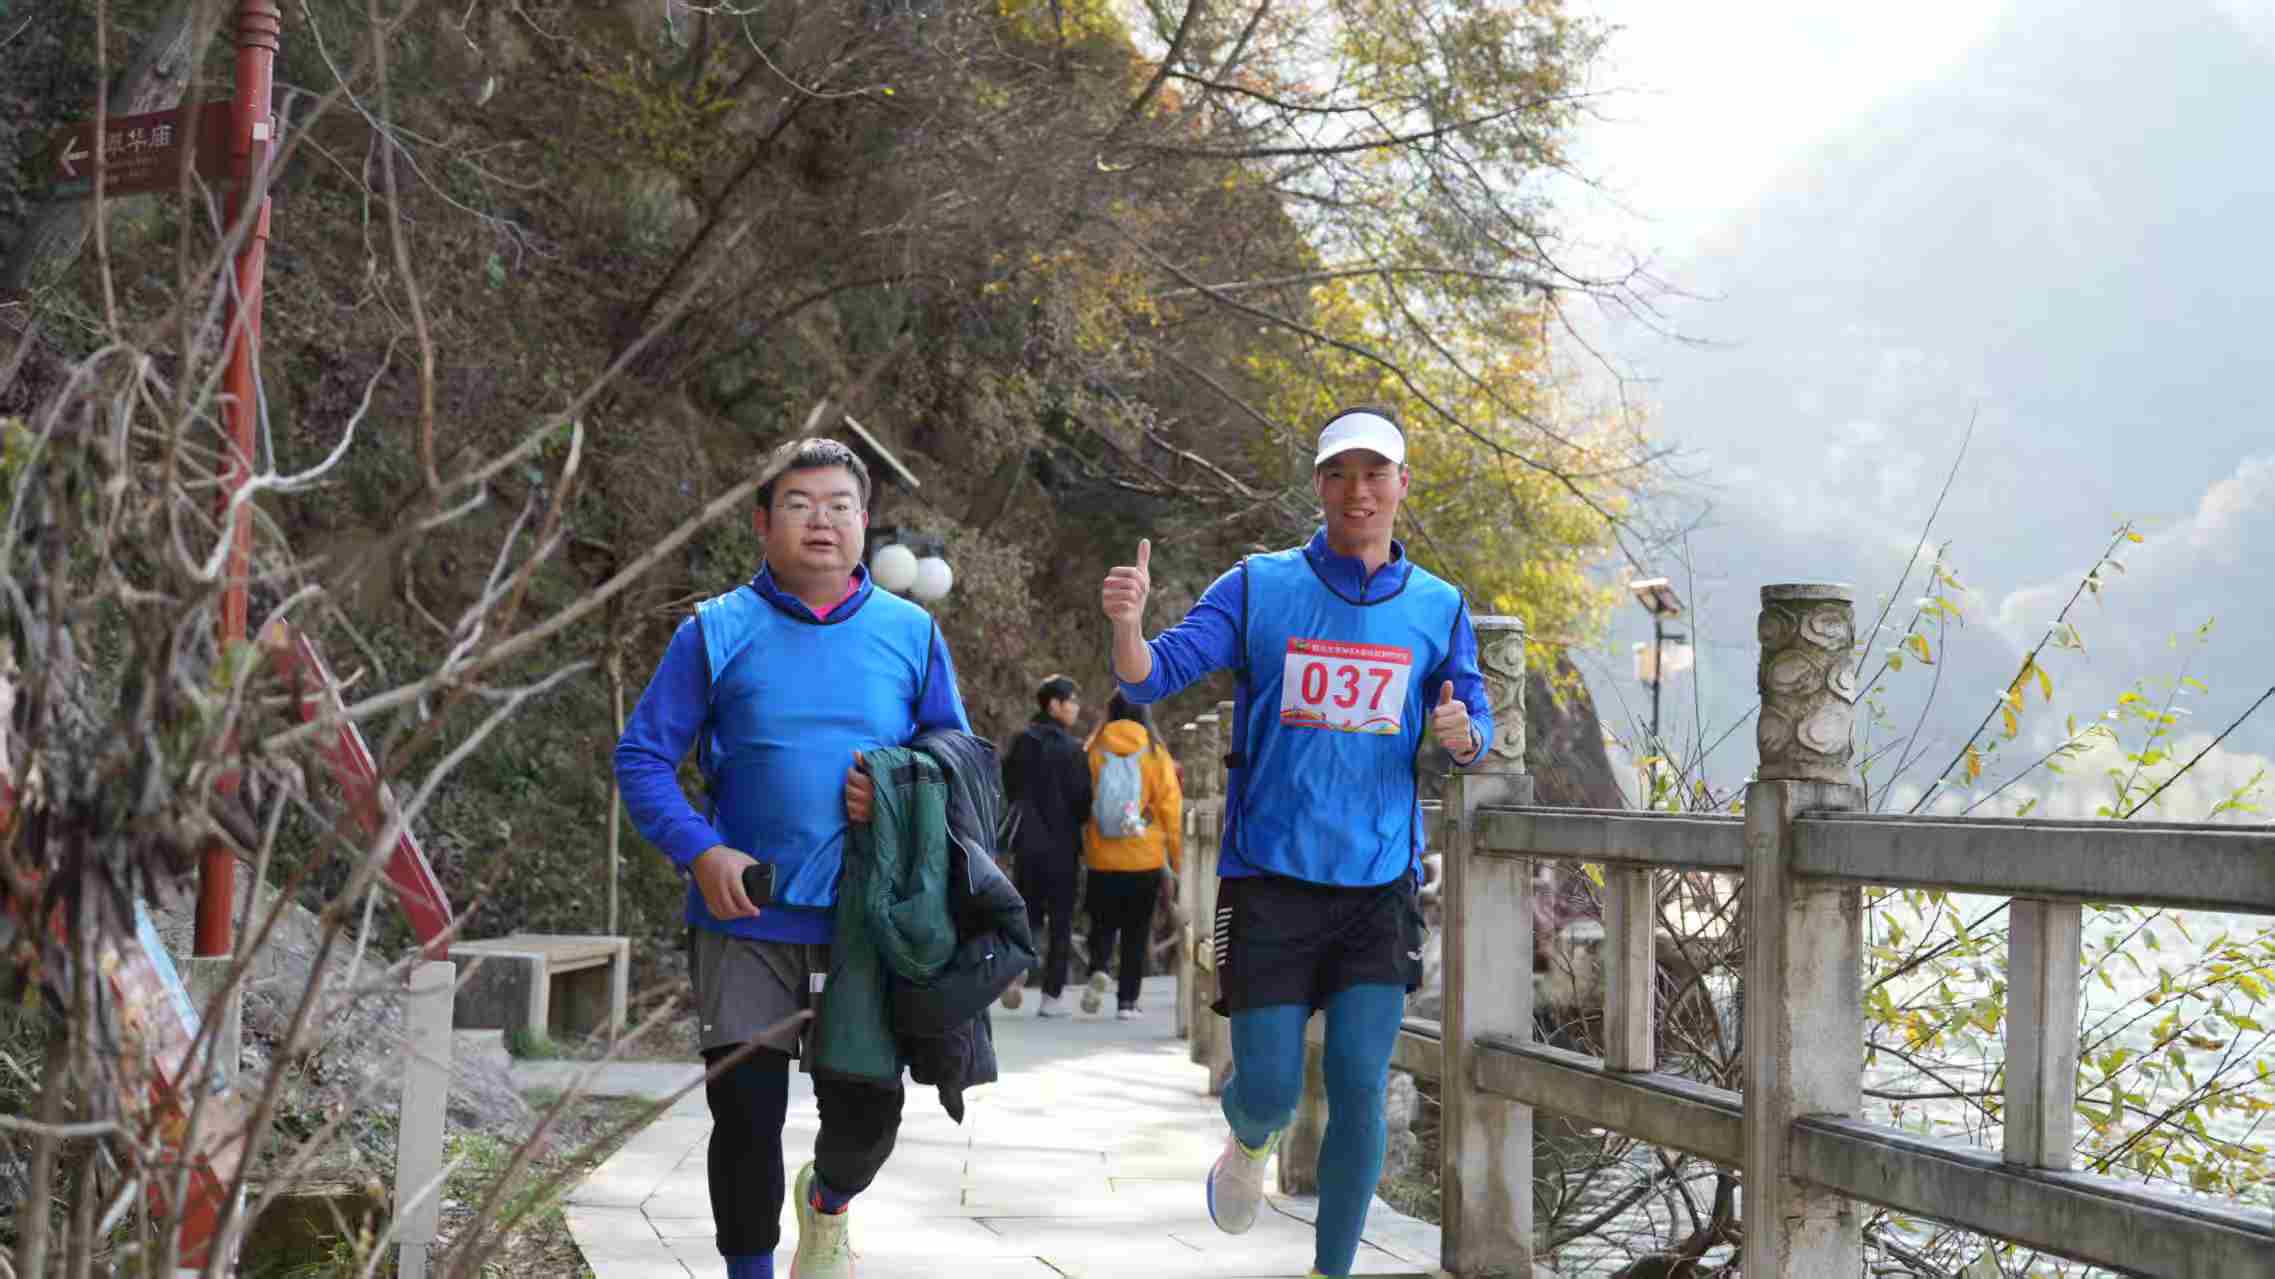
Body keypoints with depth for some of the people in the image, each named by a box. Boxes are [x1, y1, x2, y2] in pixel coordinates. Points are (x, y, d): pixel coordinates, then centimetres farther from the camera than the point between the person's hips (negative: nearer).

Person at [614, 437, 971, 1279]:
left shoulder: (911, 634, 5)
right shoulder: (717, 632, 0)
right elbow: (642, 756, 1)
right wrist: (700, 852, -14)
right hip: (746, 920, -1)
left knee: (867, 1112, 1)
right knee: (746, 1114, 3)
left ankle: (829, 1200, 36)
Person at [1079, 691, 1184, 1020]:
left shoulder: (1094, 751, -1)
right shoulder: (1155, 753, -2)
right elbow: (1171, 807, -2)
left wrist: (1082, 848, 15)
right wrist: (1175, 857, 5)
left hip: (1102, 859, 0)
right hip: (1145, 858, 0)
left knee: (1103, 923, 15)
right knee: (1136, 932, 9)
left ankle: (1098, 969, -12)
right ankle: (1127, 1001, 7)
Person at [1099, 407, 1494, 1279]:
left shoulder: (1437, 608, 5)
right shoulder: (1259, 587, -2)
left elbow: (1476, 734, 11)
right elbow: (1154, 677, -8)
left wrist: (1461, 732, -14)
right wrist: (1126, 624, -31)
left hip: (1379, 886, 2)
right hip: (1269, 880, -1)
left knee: (1360, 1092, -4)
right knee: (1269, 1092, 0)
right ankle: (1248, 1145, 38)